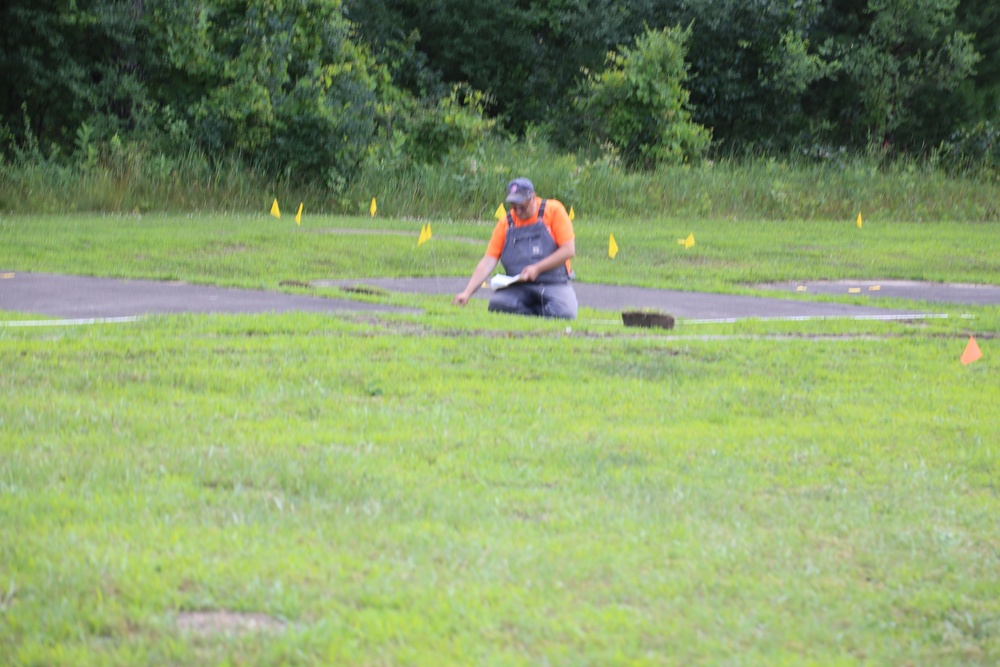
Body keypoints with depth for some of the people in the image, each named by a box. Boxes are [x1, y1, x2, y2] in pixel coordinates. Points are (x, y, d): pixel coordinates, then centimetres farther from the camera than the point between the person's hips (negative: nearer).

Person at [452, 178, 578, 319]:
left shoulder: (553, 210, -2)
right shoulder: (506, 223, 5)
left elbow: (568, 250, -7)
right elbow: (488, 262, 2)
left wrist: (537, 269, -15)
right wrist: (467, 293, -9)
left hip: (554, 285, -1)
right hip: (518, 289, 2)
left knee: (563, 314, -30)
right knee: (497, 303, -29)